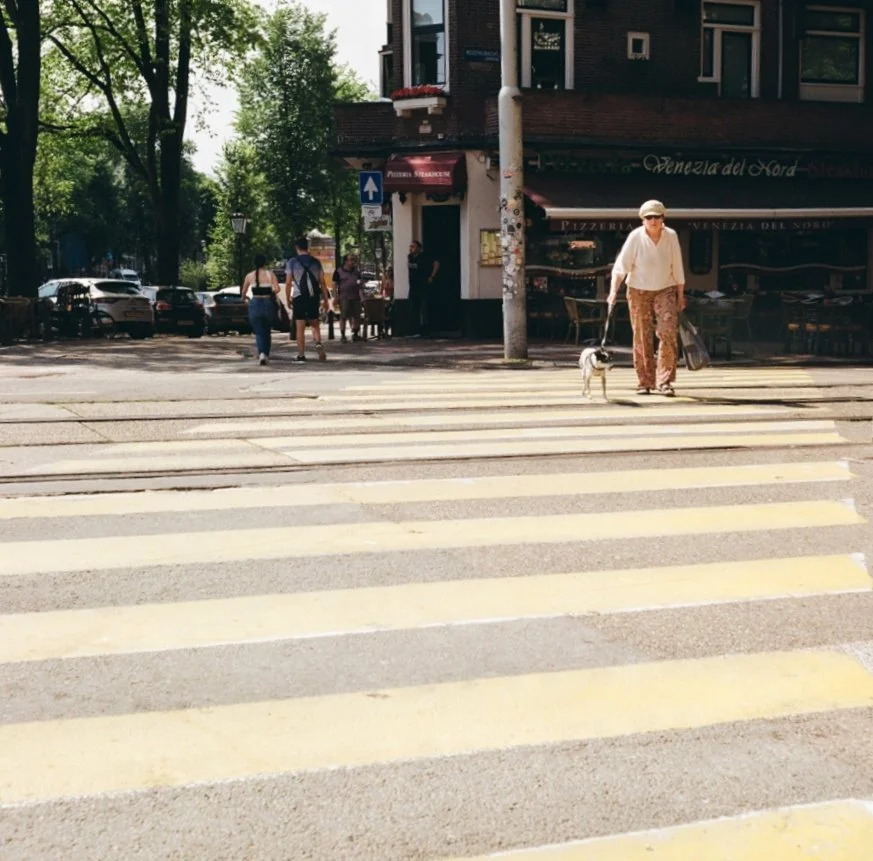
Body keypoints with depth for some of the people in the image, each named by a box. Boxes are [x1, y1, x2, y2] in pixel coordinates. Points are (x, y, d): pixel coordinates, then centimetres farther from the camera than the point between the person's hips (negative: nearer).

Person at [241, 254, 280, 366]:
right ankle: (266, 355, 21)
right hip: (268, 304, 0)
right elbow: (277, 289, -12)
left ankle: (262, 353, -23)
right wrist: (270, 292, 10)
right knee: (267, 331, 17)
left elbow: (243, 292, 12)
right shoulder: (270, 274, 0)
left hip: (255, 304, 0)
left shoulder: (250, 276, 2)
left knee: (259, 332, 0)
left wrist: (244, 297, 35)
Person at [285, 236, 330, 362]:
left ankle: (301, 355, 1)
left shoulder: (292, 262, -2)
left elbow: (288, 283, -5)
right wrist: (326, 299, 7)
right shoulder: (316, 262, 5)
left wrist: (288, 300, 2)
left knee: (300, 327, 2)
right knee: (314, 323, 16)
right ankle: (318, 343, -10)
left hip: (299, 297, -2)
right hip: (314, 297, 2)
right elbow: (322, 282, 3)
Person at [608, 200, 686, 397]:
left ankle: (664, 381, -9)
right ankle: (645, 382, 12)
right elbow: (621, 266, -15)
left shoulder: (671, 236, -7)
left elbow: (677, 268, 1)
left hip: (665, 290, 1)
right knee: (642, 337, 2)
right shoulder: (635, 237, -13)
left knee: (668, 333, -12)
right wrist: (613, 291, -26)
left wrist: (681, 296, 5)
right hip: (638, 290, -1)